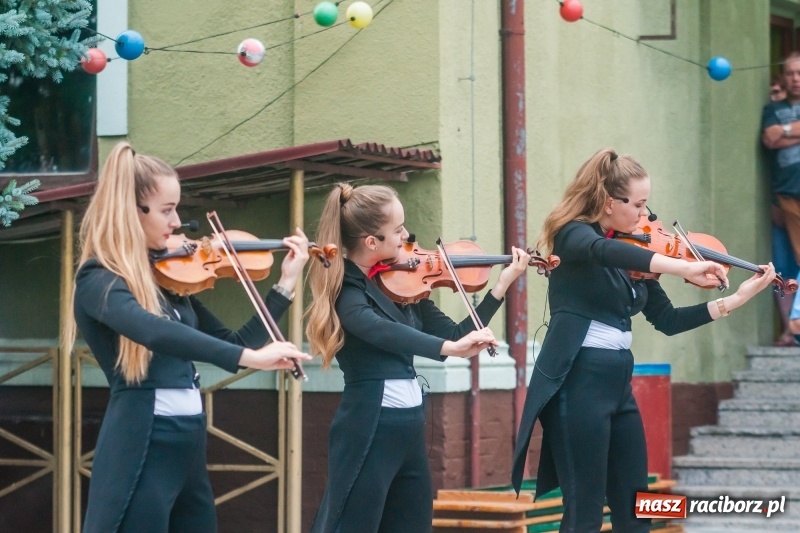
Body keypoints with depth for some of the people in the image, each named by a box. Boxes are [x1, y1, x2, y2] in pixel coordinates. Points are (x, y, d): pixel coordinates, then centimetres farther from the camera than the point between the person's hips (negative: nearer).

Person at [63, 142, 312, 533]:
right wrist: (250, 356, -38)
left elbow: (228, 344, 17)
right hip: (142, 449, -8)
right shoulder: (98, 280, -11)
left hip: (190, 446, 8)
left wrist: (286, 283, 12)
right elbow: (154, 332, -31)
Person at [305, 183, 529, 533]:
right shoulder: (344, 286, -12)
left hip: (410, 428, 8)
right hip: (369, 431, -8)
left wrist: (502, 284, 8)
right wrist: (450, 347, -42)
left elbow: (452, 335, 13)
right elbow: (379, 330, -32)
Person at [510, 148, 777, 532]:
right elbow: (604, 252, -33)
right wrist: (684, 267, -41)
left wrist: (735, 299, 2)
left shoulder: (632, 256, 13)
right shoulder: (574, 235, -8)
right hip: (579, 381, -8)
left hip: (618, 382, 8)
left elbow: (666, 320, 12)